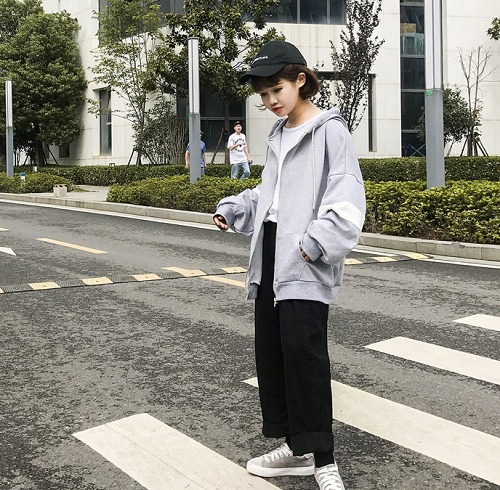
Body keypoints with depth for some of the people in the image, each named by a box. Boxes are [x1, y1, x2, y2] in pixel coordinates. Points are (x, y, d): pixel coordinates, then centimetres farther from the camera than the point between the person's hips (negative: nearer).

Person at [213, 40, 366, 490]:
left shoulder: (330, 131, -6)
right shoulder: (278, 135, 19)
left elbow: (347, 198, -14)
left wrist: (316, 242, -23)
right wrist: (233, 208, 11)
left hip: (305, 265, -8)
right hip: (271, 257, 9)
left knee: (303, 348, -14)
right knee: (270, 350, 9)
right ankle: (295, 447, 22)